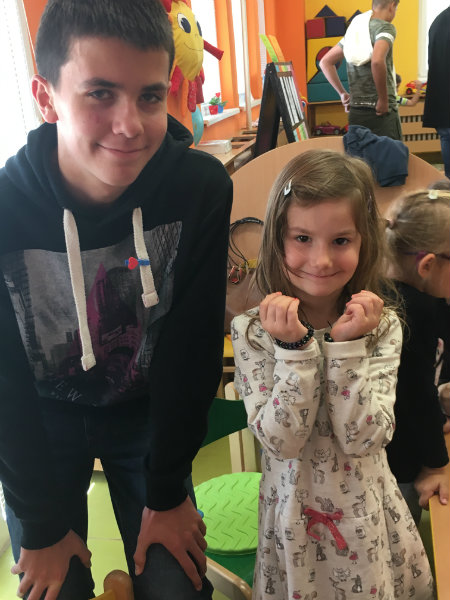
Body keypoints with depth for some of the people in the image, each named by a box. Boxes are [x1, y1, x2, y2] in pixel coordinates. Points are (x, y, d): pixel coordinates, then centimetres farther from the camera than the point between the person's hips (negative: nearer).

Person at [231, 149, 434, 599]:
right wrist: (296, 349, -29)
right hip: (294, 518, -1)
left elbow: (363, 439, -18)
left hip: (367, 518, 2)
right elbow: (281, 442, -20)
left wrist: (348, 346, -27)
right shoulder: (253, 331, -15)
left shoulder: (382, 327, -11)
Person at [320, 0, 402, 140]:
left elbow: (325, 62, 20)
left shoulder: (353, 29, 16)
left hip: (355, 112, 7)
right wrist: (383, 99, -16)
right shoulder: (385, 27, -6)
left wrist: (342, 93, 18)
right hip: (381, 113, -7)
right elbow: (377, 61, -26)